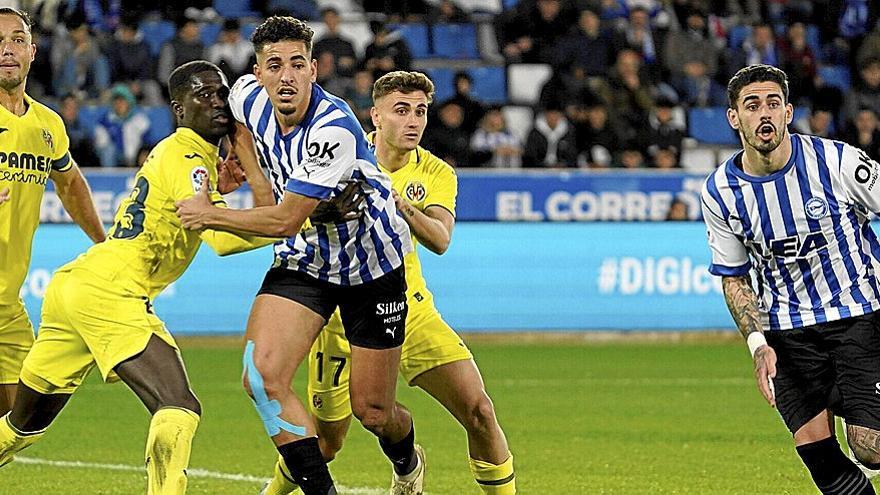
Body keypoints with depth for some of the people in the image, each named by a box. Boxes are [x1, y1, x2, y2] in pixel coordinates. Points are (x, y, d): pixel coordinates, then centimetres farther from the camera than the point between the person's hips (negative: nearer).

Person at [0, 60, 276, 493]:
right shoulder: (189, 160, -9)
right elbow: (221, 236, -23)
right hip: (107, 294, -10)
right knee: (179, 409, -22)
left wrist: (214, 189, 21)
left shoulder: (169, 152, 21)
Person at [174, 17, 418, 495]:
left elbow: (286, 220, -28)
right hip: (304, 259, 5)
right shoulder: (249, 97, -11)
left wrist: (210, 214, -16)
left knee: (371, 410, 2)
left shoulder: (334, 129, -32)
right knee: (261, 375, -18)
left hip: (371, 265, -5)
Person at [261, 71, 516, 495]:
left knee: (479, 411, -12)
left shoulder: (435, 173, -2)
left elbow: (440, 240, -18)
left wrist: (401, 205, -37)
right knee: (325, 441, 2)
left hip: (410, 311, 2)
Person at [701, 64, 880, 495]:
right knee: (814, 446, -8)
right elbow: (734, 278, 7)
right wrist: (757, 343, -8)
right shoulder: (719, 192, -4)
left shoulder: (836, 161, -13)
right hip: (787, 330, 3)